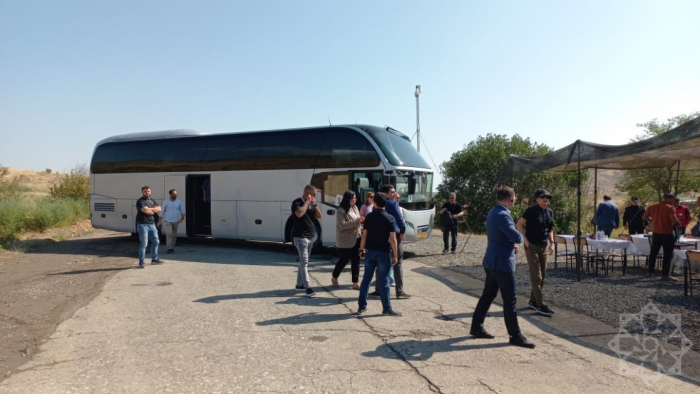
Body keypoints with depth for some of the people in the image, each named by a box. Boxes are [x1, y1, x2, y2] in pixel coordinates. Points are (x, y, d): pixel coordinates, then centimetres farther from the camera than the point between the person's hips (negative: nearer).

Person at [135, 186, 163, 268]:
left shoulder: (152, 201, 16)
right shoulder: (140, 201, -6)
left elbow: (159, 209, 3)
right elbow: (146, 211, -19)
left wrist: (150, 209, -10)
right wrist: (154, 210, -2)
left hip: (152, 224, 7)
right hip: (143, 224, -7)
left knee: (156, 241, 13)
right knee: (143, 244, -8)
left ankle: (154, 259, 25)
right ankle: (141, 262, -2)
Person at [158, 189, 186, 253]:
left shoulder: (179, 202, 3)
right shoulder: (166, 202, -2)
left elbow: (182, 211, 4)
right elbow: (162, 211, 2)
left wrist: (182, 218, -13)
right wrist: (160, 221, 2)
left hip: (176, 221, 3)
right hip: (167, 221, -3)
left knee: (174, 235, 8)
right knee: (169, 233, -16)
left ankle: (172, 247, 20)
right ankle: (169, 248, -15)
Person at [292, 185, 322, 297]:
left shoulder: (311, 204, 13)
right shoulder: (297, 202, -11)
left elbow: (319, 216, 8)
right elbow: (299, 213, -29)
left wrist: (314, 204, -4)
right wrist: (307, 202, -19)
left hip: (310, 237, 9)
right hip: (300, 237, -9)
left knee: (303, 261, 15)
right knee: (304, 261, -14)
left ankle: (299, 284, 25)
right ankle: (307, 287, -19)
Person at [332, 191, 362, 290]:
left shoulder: (355, 208, 9)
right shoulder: (341, 211, -15)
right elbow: (342, 225, -24)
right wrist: (356, 222, -25)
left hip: (356, 239, 7)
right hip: (345, 241, -7)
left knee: (356, 261, 6)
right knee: (344, 260, 3)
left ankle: (355, 283, 11)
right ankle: (334, 277, 28)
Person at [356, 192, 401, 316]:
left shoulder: (369, 217, 0)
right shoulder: (390, 218, -8)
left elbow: (364, 235, 0)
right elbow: (393, 239, -10)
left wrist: (362, 249, 11)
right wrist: (395, 255, -6)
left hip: (370, 251, 3)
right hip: (384, 253, -3)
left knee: (366, 279, 11)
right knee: (384, 281, 2)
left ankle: (362, 306, 15)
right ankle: (387, 308, 8)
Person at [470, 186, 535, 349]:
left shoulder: (493, 212, 11)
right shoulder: (503, 215, -21)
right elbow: (517, 237, -26)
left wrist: (511, 243, 6)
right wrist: (520, 237, -2)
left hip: (492, 261, 10)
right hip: (502, 263, -10)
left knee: (488, 295, 16)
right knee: (510, 300, 0)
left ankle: (477, 327, 23)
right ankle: (515, 336, 10)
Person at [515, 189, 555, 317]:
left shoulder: (550, 212, 6)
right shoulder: (531, 210, -12)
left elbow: (550, 229, 15)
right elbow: (519, 224, -10)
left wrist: (552, 242, 3)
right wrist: (525, 240, -15)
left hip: (544, 247, 7)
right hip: (532, 246, -7)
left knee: (542, 276, 12)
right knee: (536, 276, -5)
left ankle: (533, 301, 25)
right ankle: (540, 305, -2)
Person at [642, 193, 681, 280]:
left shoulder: (652, 207, 4)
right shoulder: (670, 208, -14)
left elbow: (644, 217, 11)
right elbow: (674, 221, -22)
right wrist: (677, 224, -1)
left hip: (656, 233, 6)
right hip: (667, 233, -6)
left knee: (653, 253, 15)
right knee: (668, 255, 3)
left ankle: (651, 273, 21)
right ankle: (665, 275, 2)